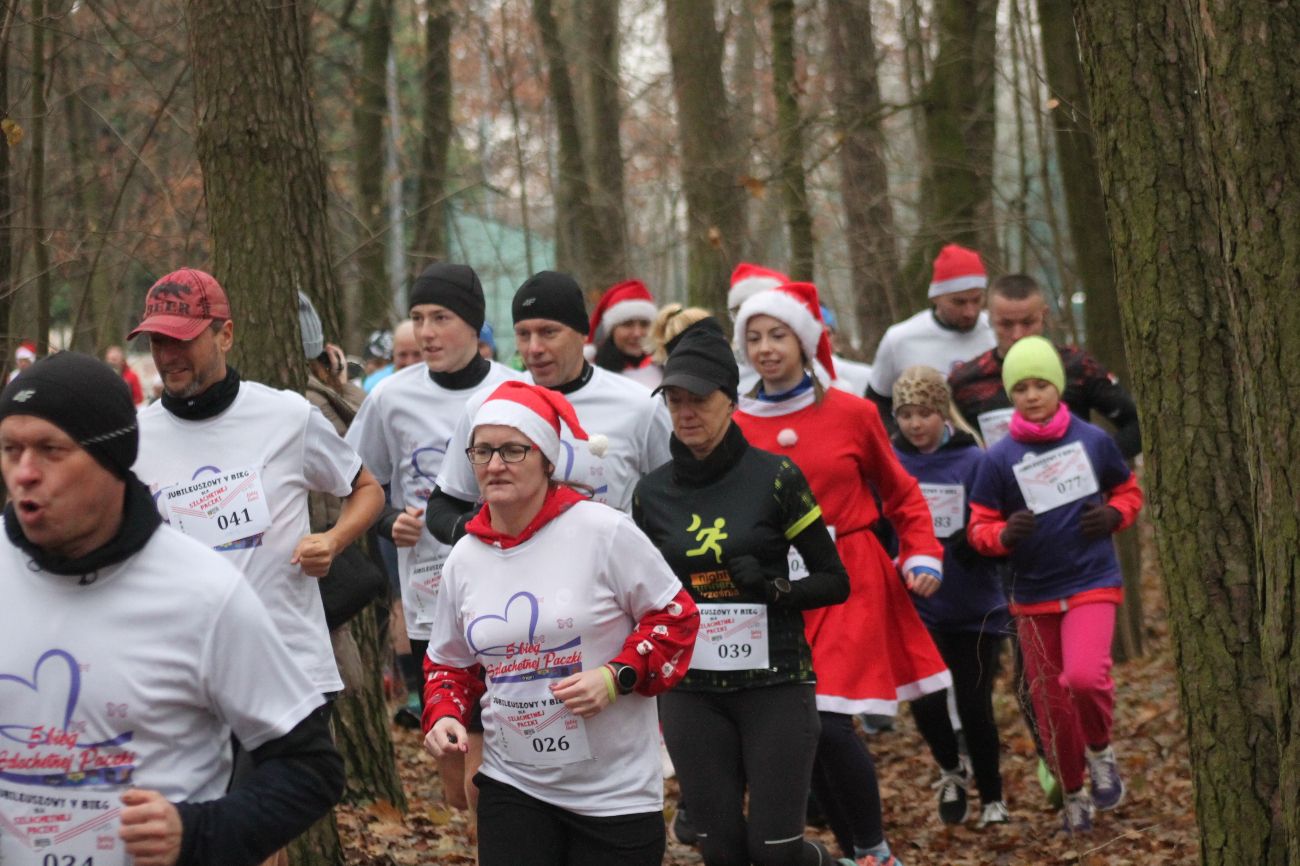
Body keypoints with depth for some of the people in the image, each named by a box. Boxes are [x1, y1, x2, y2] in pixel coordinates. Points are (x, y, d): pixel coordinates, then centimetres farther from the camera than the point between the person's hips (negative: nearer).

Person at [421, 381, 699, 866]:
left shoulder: (603, 531, -10)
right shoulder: (465, 559, 3)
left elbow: (675, 617, -5)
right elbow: (450, 661, 16)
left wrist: (617, 676, -18)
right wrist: (444, 716, -3)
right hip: (513, 785, 3)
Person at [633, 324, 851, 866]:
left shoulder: (775, 477, -6)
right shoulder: (652, 493, 4)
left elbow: (836, 582, -3)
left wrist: (775, 589, -20)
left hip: (775, 684, -3)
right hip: (690, 692, 3)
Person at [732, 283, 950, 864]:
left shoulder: (852, 413, 0)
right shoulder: (734, 427, 2)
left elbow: (901, 494, 10)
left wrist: (922, 556, -1)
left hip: (852, 589, -2)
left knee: (829, 725, -13)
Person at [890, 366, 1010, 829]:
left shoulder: (974, 461, -8)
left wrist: (974, 542, -29)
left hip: (975, 606, -1)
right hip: (917, 605, 2)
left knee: (974, 706, 1)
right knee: (924, 703, -4)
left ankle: (992, 799, 24)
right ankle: (952, 772, 29)